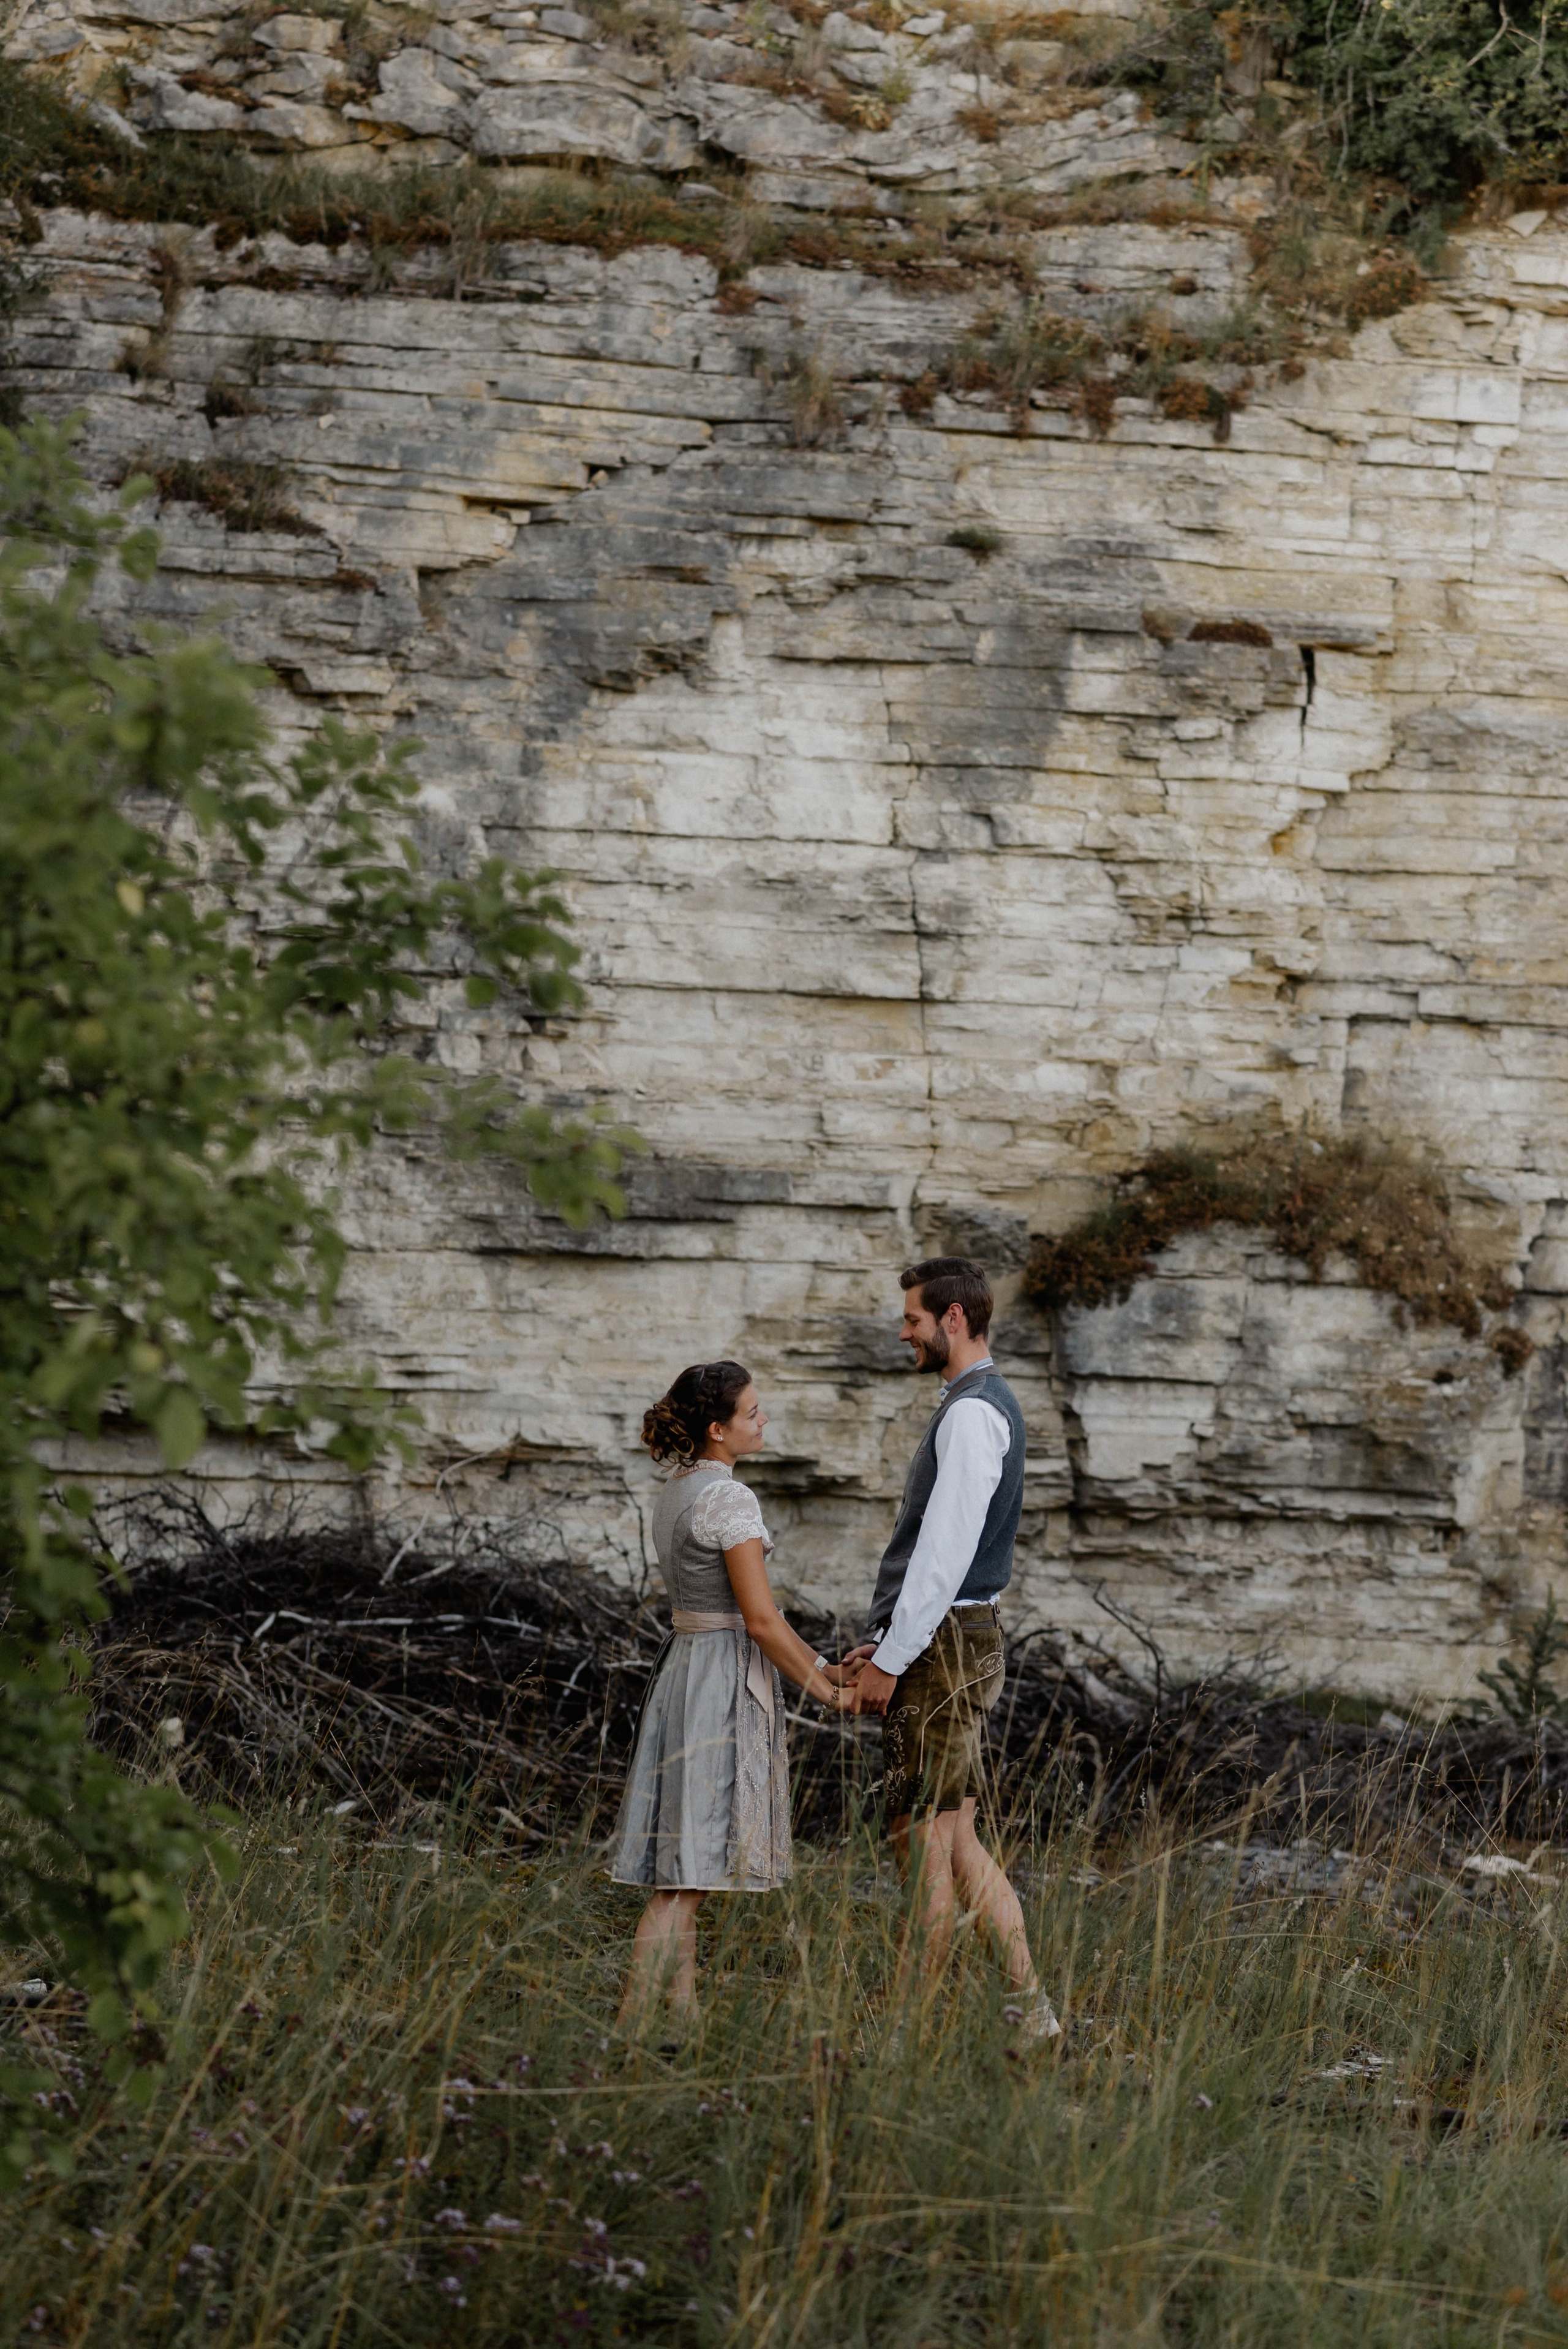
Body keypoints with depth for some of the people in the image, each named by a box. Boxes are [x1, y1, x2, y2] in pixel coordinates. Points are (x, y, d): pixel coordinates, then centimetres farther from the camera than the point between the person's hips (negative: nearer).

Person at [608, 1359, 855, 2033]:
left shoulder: (676, 1492, 13)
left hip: (685, 1666, 9)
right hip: (727, 1679, -9)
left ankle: (684, 2016, 13)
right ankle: (628, 2029, -9)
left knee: (683, 1874, 10)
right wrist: (826, 1693, -5)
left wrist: (820, 1664, 17)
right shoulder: (729, 1498, -16)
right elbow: (760, 1618, -16)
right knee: (688, 1875, -8)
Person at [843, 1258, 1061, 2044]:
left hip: (945, 1646, -11)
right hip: (942, 1645, 11)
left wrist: (892, 1659, -19)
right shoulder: (981, 1406, 19)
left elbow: (946, 1551, -21)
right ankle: (1030, 2009, 10)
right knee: (953, 1839, 11)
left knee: (931, 1838, -5)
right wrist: (881, 1642, 18)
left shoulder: (973, 1414, -15)